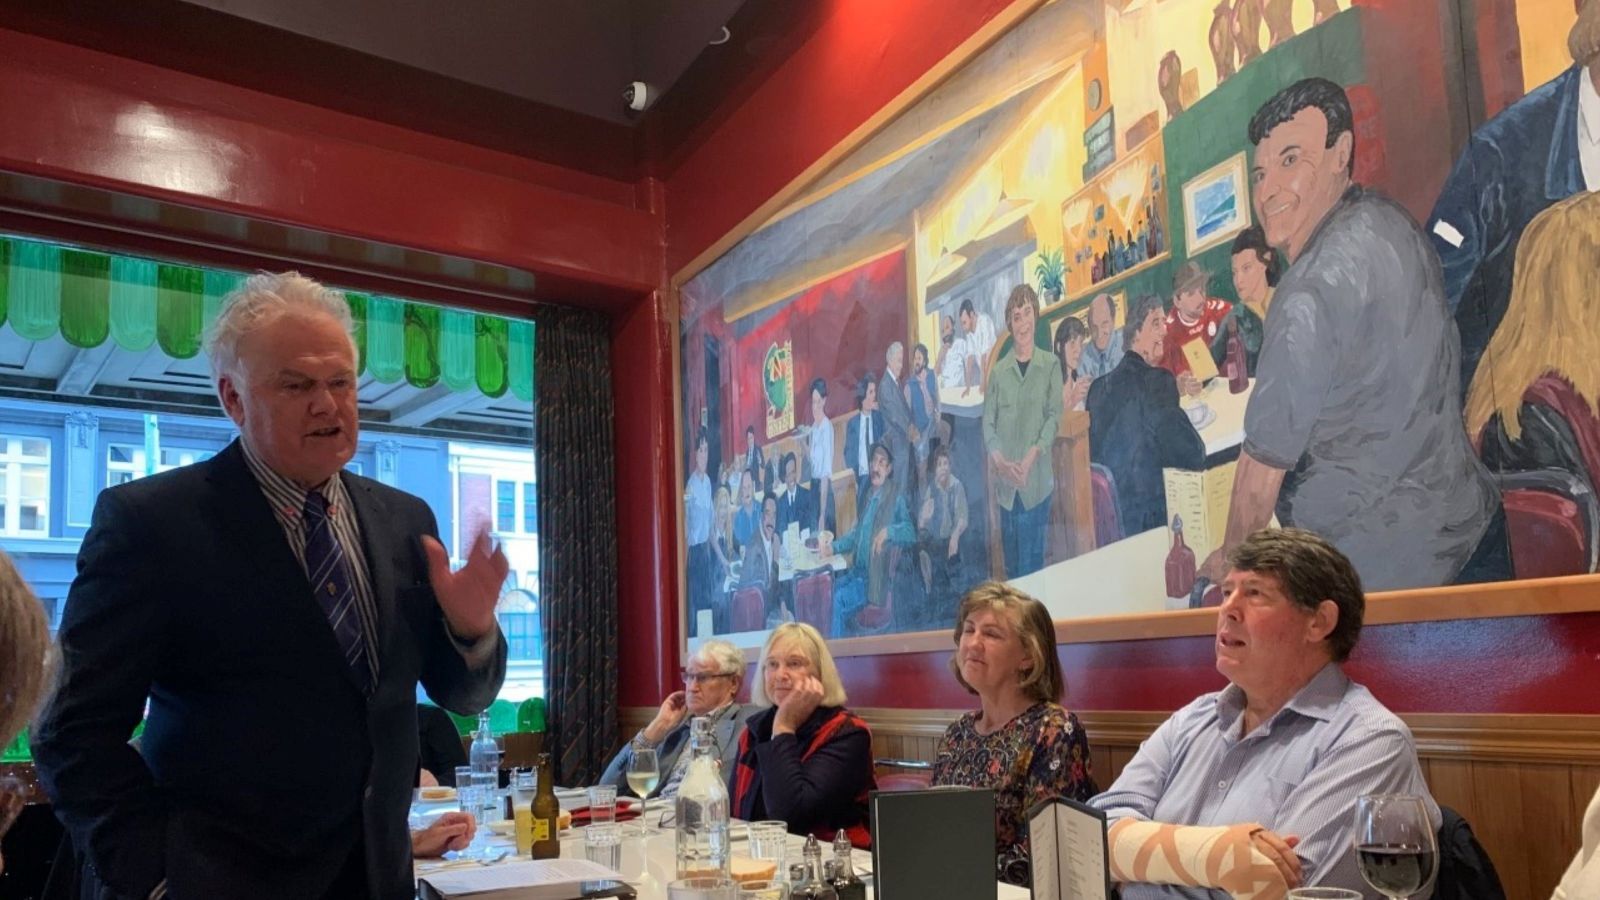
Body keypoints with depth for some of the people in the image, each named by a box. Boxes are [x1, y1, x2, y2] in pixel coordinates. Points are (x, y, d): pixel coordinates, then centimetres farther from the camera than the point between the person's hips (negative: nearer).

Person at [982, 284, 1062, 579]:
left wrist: (1033, 454, -15)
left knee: (1032, 560, 1)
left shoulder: (1050, 365, -1)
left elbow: (1054, 414, -3)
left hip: (1036, 478, -2)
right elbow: (988, 422, 5)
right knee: (1011, 561, 13)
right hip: (1005, 480, 2)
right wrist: (999, 460, -11)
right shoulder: (998, 371, 5)